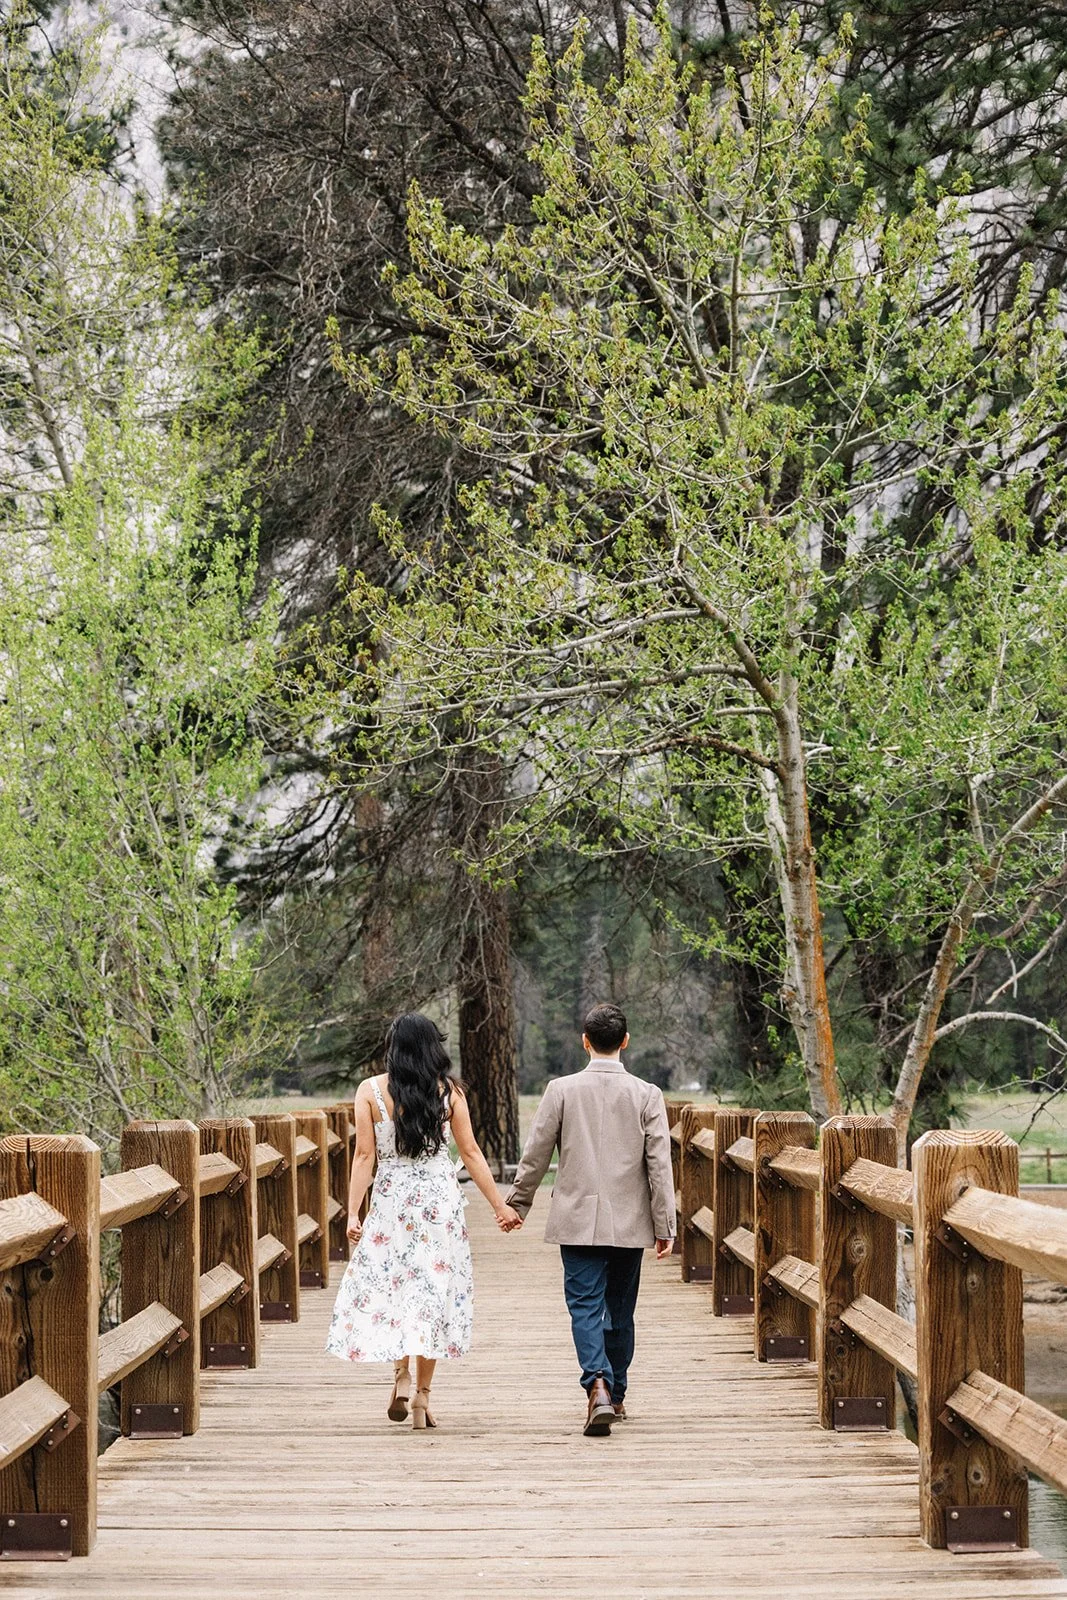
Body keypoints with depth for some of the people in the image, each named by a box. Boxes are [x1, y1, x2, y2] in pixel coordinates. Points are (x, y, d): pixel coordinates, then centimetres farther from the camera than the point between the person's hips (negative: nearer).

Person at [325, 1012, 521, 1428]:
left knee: (388, 1285, 11)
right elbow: (470, 1152, 1)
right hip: (441, 1198, 1)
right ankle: (422, 1393, 8)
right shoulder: (449, 1091, -1)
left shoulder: (370, 1091, -4)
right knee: (433, 1288, 7)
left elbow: (364, 1155, -7)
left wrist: (353, 1212, -5)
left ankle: (401, 1374, -9)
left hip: (390, 1200, -1)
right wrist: (499, 1205, 8)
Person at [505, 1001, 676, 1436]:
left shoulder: (562, 1090, -4)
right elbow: (660, 1164, -3)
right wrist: (664, 1225, 1)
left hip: (578, 1220, -2)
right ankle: (616, 1394, 25)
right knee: (619, 1309, 14)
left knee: (585, 1305, -4)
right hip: (629, 1222, 2)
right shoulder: (646, 1095, -2)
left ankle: (599, 1386, -25)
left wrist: (518, 1204, 13)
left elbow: (536, 1155, 0)